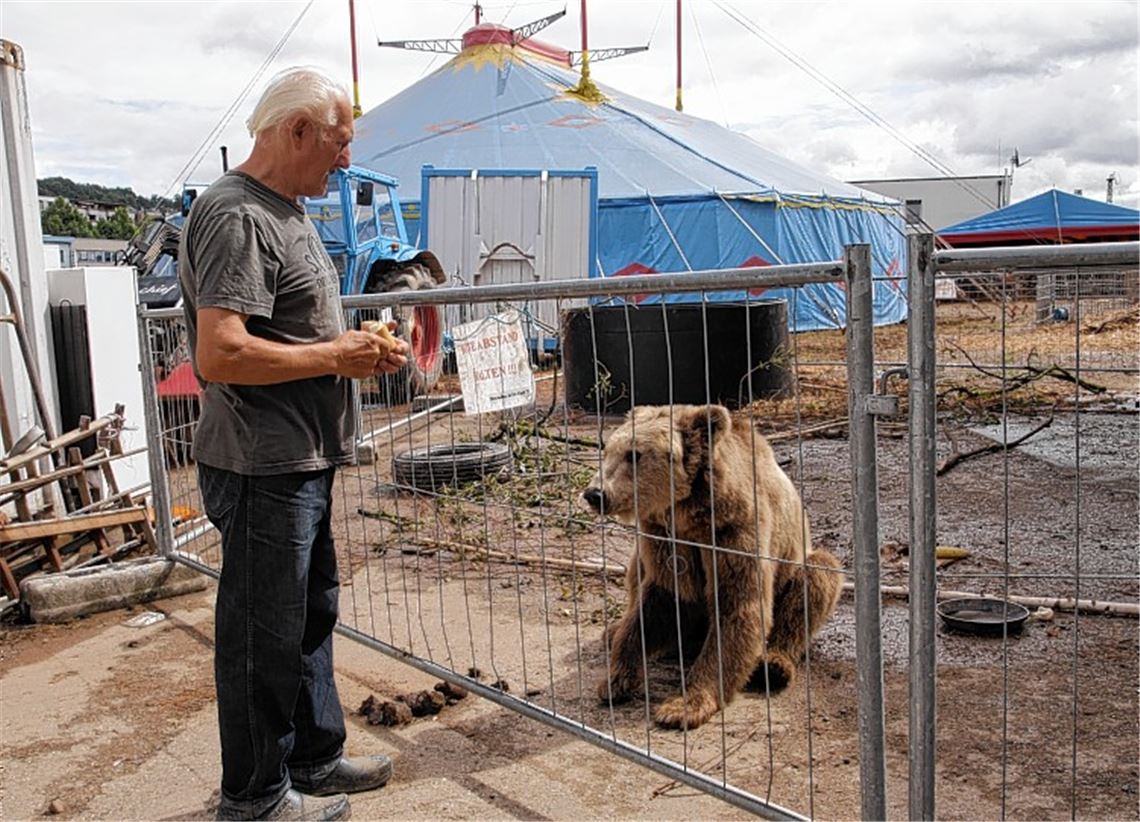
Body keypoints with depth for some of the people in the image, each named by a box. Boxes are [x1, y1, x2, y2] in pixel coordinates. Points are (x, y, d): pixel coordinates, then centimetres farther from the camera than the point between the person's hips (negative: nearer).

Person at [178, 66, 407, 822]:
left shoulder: (287, 213, 14)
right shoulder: (236, 217, -18)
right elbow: (220, 356, -27)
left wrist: (357, 347, 5)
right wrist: (336, 356, -18)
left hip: (304, 462, 10)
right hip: (264, 468, -10)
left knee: (312, 616, 20)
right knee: (265, 636, 3)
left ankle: (317, 757, 36)